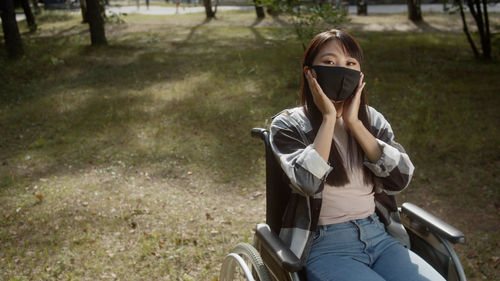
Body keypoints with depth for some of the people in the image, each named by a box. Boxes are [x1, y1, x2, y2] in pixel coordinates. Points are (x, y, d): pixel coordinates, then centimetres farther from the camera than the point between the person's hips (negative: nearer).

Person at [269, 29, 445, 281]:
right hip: (325, 247, -4)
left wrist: (354, 123, -8)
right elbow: (308, 183, -19)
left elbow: (400, 179, -4)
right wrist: (328, 118, -12)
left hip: (379, 237, 4)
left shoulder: (372, 120, 10)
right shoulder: (288, 125, -1)